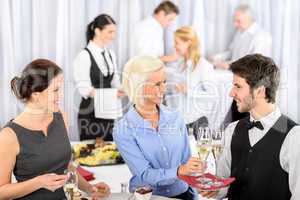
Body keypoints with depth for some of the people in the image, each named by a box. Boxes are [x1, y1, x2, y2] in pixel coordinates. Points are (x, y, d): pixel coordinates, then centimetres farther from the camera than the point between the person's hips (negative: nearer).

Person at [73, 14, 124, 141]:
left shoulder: (111, 54, 8)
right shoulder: (84, 56, -13)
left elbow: (114, 82, 12)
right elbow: (84, 89, -18)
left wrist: (121, 90, -11)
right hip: (90, 113, -6)